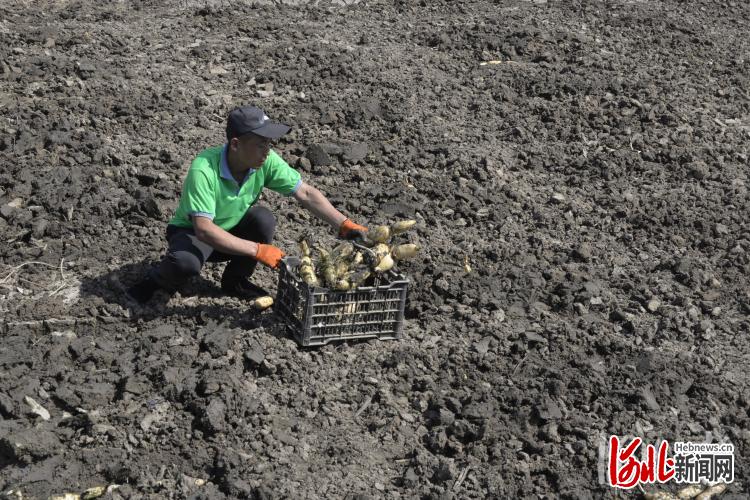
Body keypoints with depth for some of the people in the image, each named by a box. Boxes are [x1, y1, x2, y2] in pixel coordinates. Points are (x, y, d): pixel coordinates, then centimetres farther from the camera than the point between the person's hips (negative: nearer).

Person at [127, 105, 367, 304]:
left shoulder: (266, 161, -19)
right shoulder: (204, 169, -34)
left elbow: (306, 194, -15)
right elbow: (204, 229, -38)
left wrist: (344, 225, -27)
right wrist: (258, 250, -41)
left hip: (233, 230, 5)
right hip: (192, 232, -5)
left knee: (264, 219, -25)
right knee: (186, 262, -38)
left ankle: (235, 280, 0)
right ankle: (157, 280, 0)